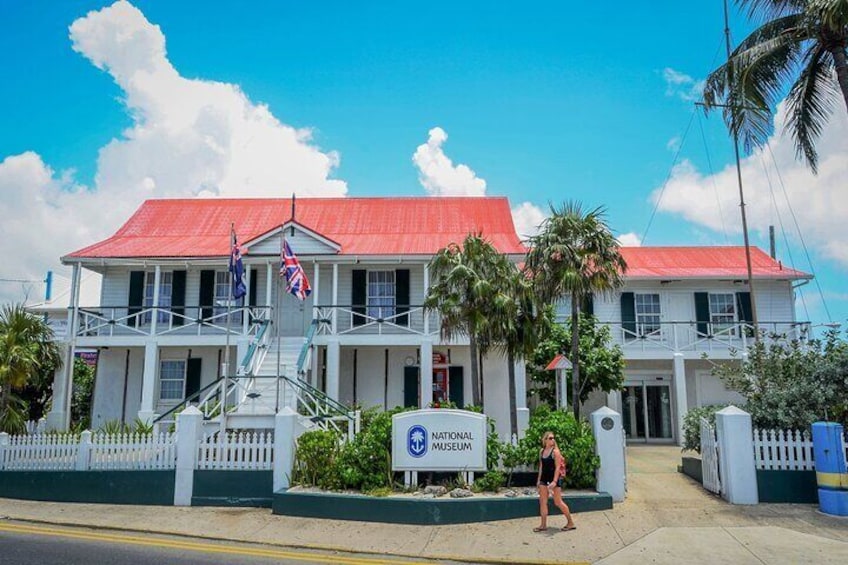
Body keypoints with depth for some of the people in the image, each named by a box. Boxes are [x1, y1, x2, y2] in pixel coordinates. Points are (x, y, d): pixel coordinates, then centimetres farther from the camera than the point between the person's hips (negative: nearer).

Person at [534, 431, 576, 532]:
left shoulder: (555, 451, -12)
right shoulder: (541, 451, 6)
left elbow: (558, 467, -15)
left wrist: (554, 481, -23)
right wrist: (539, 479, 13)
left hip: (555, 478, -6)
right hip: (544, 478, 6)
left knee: (558, 502, -1)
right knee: (542, 501, 5)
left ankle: (571, 523, 14)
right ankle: (543, 525, 13)